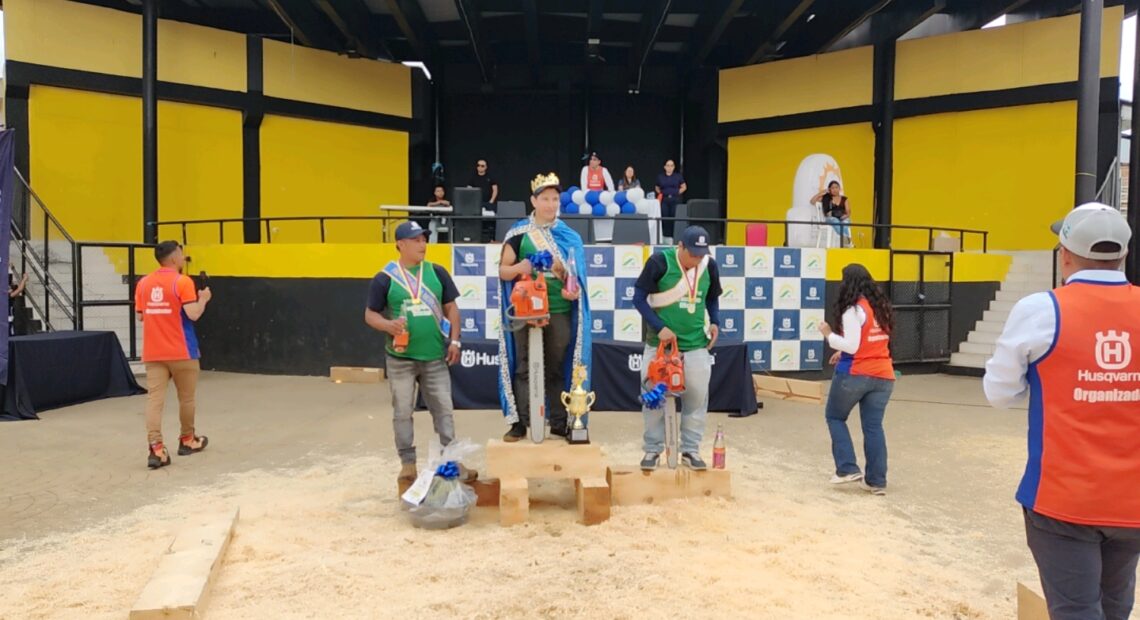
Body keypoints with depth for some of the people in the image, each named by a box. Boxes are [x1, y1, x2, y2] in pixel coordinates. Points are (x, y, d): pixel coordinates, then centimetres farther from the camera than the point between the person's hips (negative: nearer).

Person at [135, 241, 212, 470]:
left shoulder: (143, 283, 7)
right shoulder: (182, 282, -11)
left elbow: (140, 316, 11)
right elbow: (193, 314, -18)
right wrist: (204, 299, -1)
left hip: (153, 353, 4)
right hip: (181, 352, -4)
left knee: (155, 399, -2)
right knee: (186, 398, 14)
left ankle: (155, 448, -14)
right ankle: (187, 440, 28)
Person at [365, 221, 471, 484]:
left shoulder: (437, 272, 3)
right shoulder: (385, 278, -5)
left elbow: (450, 307, 9)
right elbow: (370, 314, -1)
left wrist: (454, 340, 1)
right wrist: (388, 325, -22)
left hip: (435, 356, 2)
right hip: (400, 358, -2)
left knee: (444, 408, 8)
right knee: (403, 412, 7)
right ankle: (408, 463, 19)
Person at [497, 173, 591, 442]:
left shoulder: (569, 236, 9)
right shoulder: (519, 233, 3)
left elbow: (575, 276, 9)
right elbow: (502, 271, 4)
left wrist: (562, 272, -13)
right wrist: (519, 268, -17)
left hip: (560, 312, 2)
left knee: (557, 369, 8)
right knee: (524, 368, 2)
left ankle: (559, 423, 15)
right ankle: (519, 423, 8)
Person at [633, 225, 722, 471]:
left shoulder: (709, 265, -2)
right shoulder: (660, 261, -14)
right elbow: (639, 297, -10)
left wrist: (715, 322, -2)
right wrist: (659, 327, -18)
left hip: (696, 345, 3)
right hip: (660, 344, -3)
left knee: (697, 398, 5)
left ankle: (690, 450, 19)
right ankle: (653, 449, 19)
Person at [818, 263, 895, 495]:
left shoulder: (853, 309, -12)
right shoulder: (882, 306, 13)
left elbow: (852, 346, -17)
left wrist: (829, 335, -4)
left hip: (855, 374, -6)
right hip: (883, 375, 6)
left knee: (835, 417, 13)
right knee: (873, 426, 8)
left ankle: (848, 469, 4)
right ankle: (876, 481, 9)